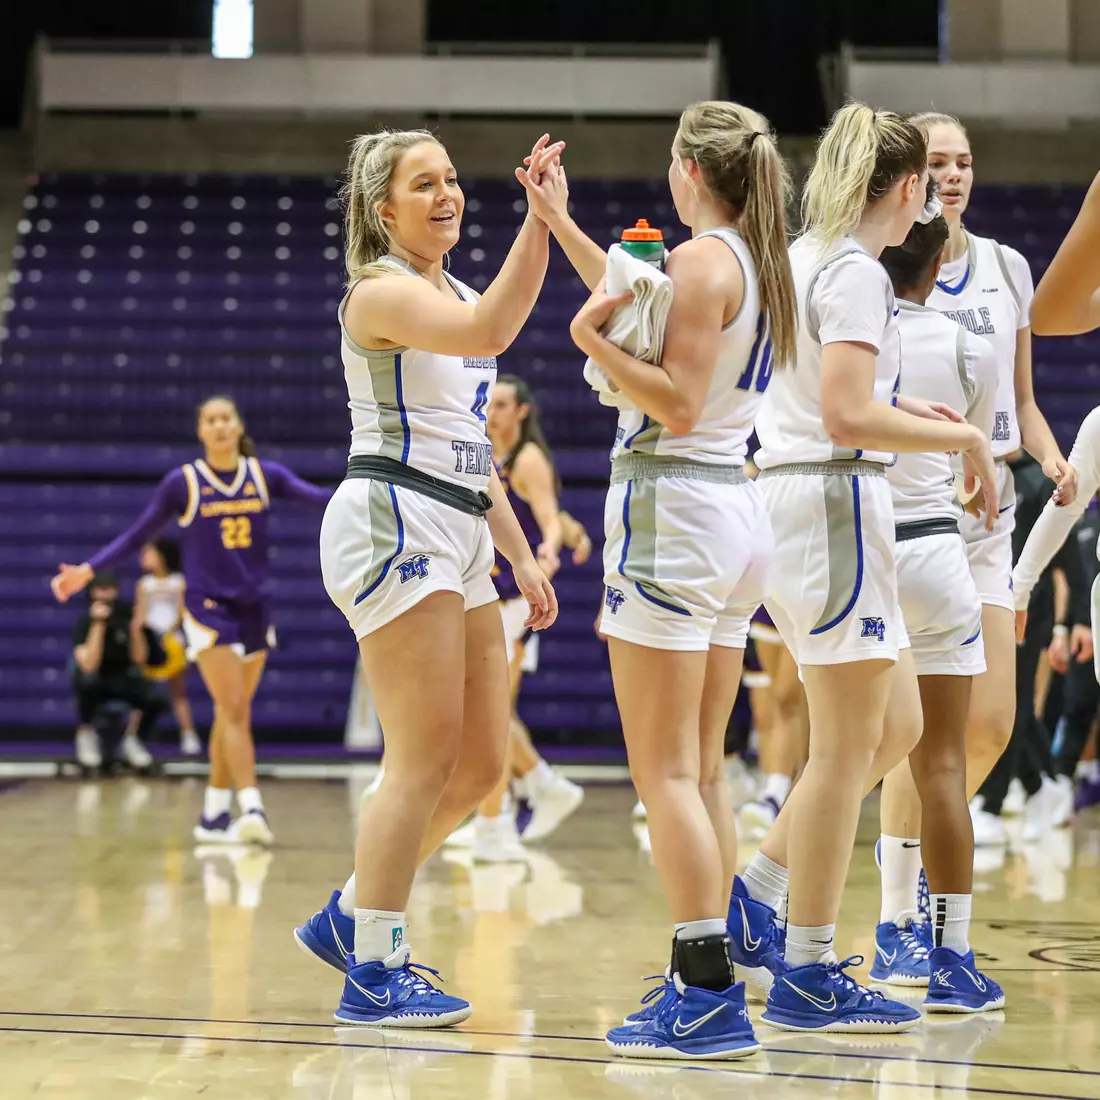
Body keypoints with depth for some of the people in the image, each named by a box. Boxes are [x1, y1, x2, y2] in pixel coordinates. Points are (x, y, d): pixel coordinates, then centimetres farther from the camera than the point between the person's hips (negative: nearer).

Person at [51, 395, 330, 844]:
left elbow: (313, 495, -9)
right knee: (235, 711, -14)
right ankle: (251, 808, -21)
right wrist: (88, 570, -5)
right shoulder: (183, 482, -3)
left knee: (231, 714, 9)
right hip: (207, 607, -4)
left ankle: (214, 815, 17)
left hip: (254, 606, 4)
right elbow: (137, 534, 2)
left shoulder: (265, 475, 3)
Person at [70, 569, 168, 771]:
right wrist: (98, 624, -36)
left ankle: (132, 740, 7)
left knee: (157, 700, -25)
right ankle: (86, 732, -9)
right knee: (87, 681, -38)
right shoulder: (85, 621, -18)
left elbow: (139, 659, -7)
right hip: (96, 680, -3)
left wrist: (136, 630, -26)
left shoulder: (126, 613, -9)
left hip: (123, 678, 3)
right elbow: (89, 666, -32)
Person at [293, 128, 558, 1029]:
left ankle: (350, 917, 22)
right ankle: (374, 978, -3)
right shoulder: (381, 292, -7)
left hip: (455, 537, 9)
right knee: (427, 761, -10)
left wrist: (521, 556, 20)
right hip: (393, 523, -9)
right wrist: (539, 220, -32)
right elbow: (489, 332, -28)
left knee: (482, 763, 8)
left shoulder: (456, 293, 21)